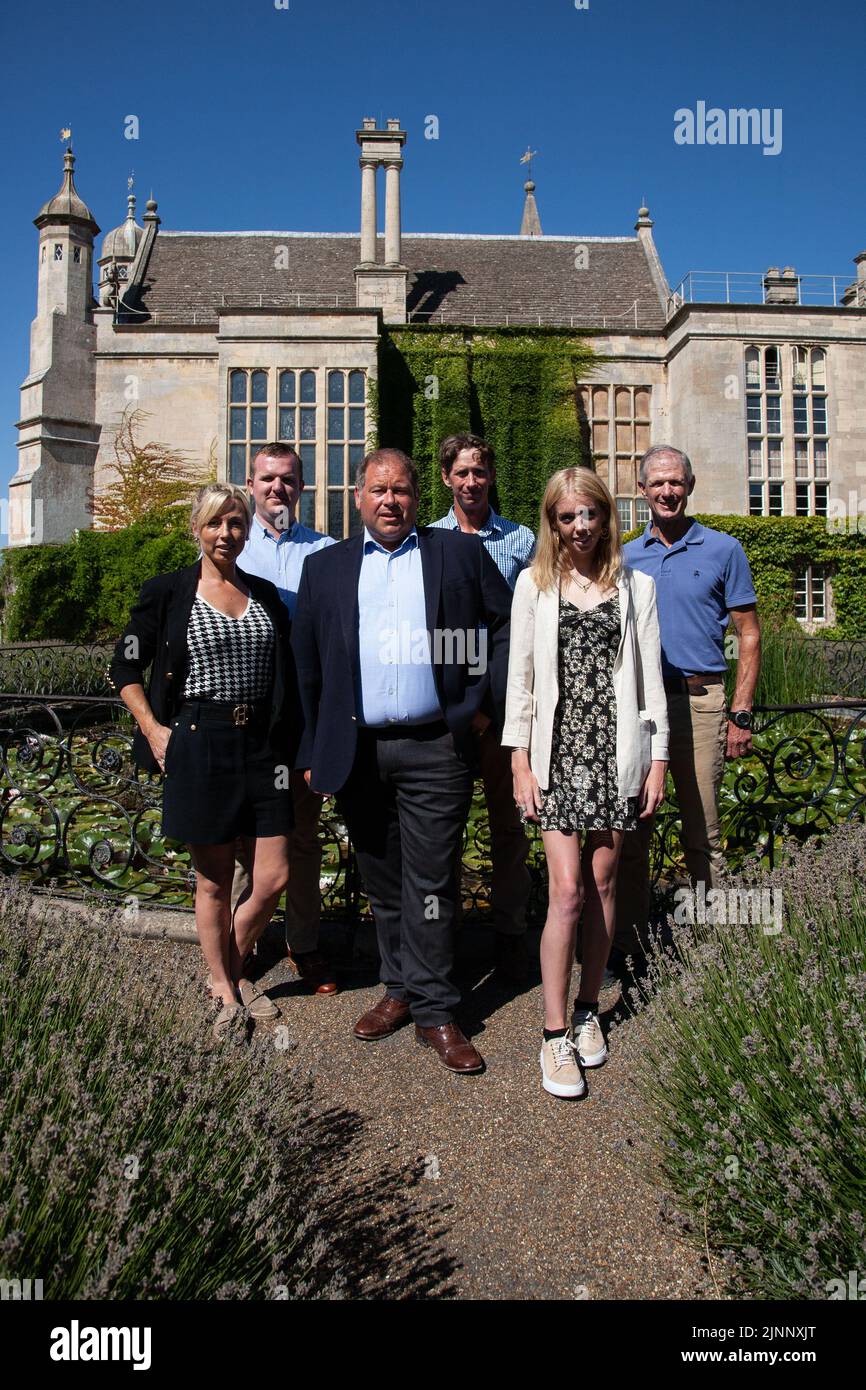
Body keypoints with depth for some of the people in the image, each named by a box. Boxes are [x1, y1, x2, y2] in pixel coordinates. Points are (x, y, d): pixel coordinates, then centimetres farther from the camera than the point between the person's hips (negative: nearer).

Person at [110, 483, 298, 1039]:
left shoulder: (266, 595, 10)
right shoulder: (167, 592, -1)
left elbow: (286, 675, 15)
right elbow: (126, 668, 4)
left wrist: (288, 745, 8)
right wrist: (154, 730, -6)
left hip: (260, 745, 4)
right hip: (197, 747, -3)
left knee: (274, 878, 4)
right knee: (215, 882, 7)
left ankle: (236, 967, 30)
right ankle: (224, 991, 27)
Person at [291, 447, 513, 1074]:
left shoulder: (462, 554, 7)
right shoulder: (325, 568, 12)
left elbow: (505, 627, 9)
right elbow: (308, 665, 10)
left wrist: (491, 701, -2)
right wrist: (312, 752, 7)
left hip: (434, 749, -2)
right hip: (357, 753, 3)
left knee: (432, 883, 1)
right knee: (383, 882, 13)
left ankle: (434, 1011, 13)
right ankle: (400, 989, 29)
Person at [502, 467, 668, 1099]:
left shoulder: (636, 585, 8)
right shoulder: (534, 583, 6)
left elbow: (650, 676, 7)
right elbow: (520, 674, 4)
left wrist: (657, 759, 3)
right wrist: (520, 760, -1)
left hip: (616, 749, 1)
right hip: (558, 749, -1)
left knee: (603, 885, 7)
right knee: (567, 890, -7)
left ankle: (588, 1011, 25)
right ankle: (555, 1034, 5)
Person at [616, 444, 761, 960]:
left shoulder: (723, 550, 3)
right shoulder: (625, 558, 11)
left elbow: (749, 635, 3)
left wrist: (741, 713, -6)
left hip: (700, 702, -3)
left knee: (703, 834, 3)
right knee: (632, 830, 8)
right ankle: (629, 945, 19)